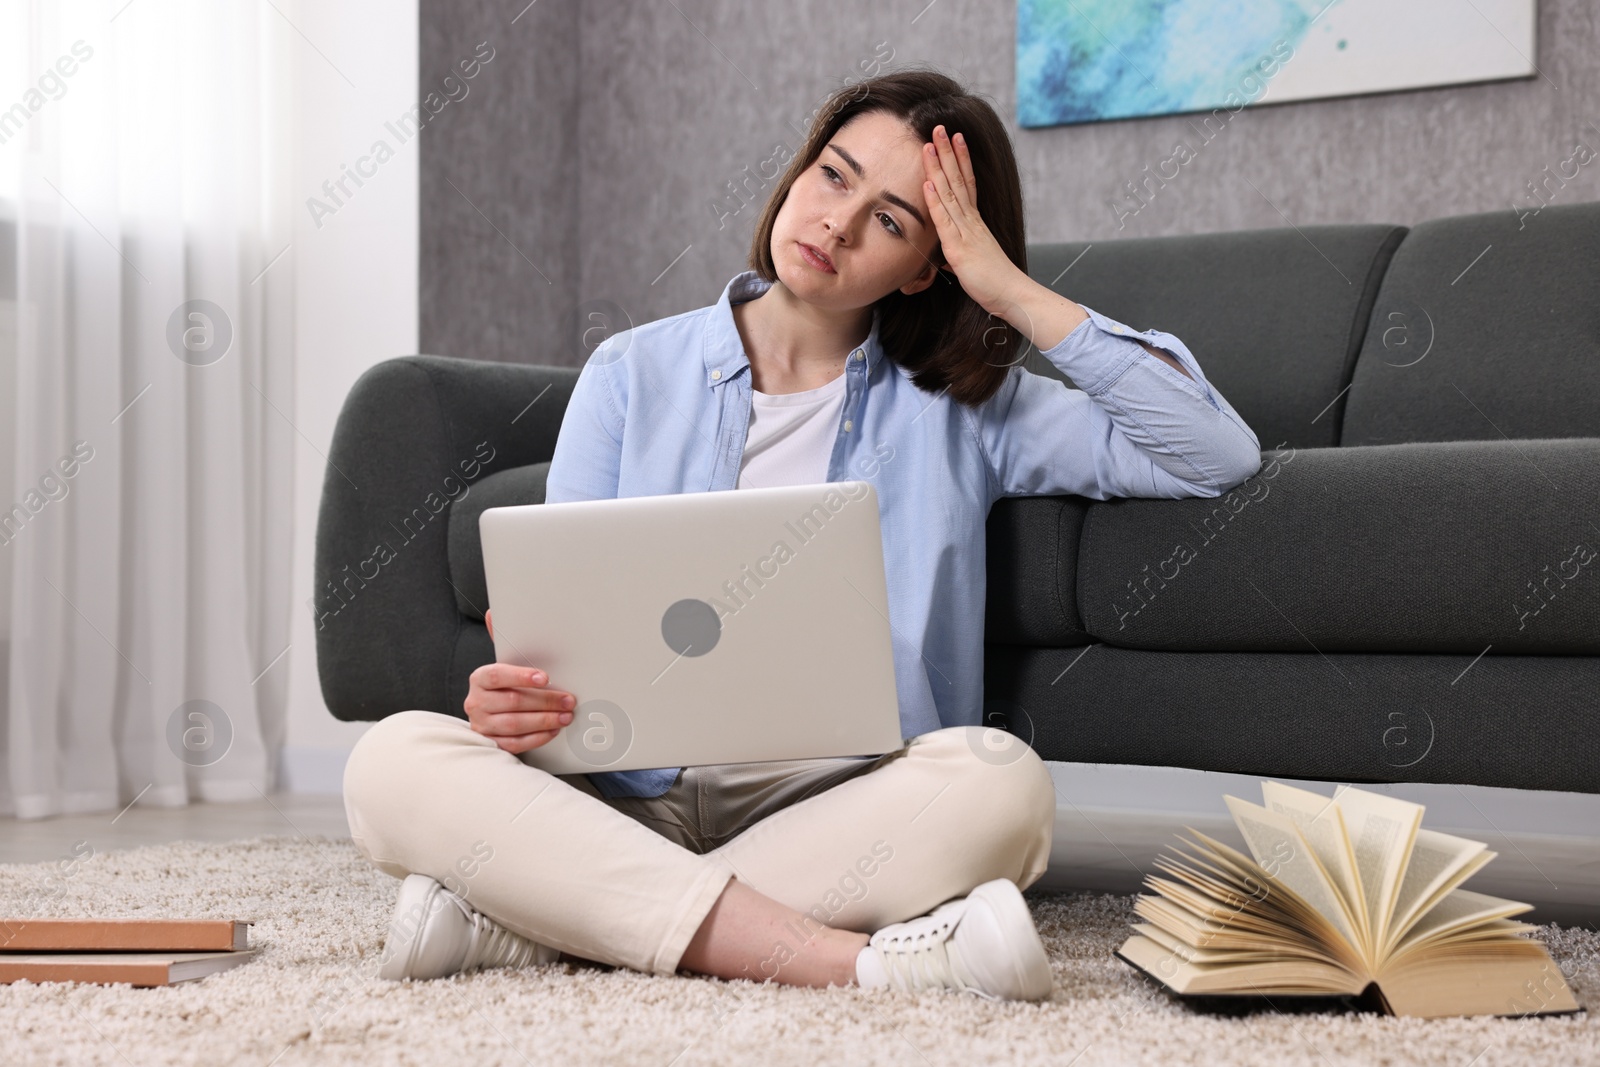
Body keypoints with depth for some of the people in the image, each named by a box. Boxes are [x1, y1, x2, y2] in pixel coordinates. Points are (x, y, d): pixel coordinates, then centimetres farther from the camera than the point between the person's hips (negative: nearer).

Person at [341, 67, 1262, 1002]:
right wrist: (512, 700, -16)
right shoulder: (633, 375, 12)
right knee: (396, 759, -27)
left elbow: (1218, 457, 2)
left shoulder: (962, 408, 11)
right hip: (632, 805, 1)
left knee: (1000, 780, -33)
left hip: (834, 804, 0)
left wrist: (1015, 291, 1)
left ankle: (522, 927, -28)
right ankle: (861, 962, -35)